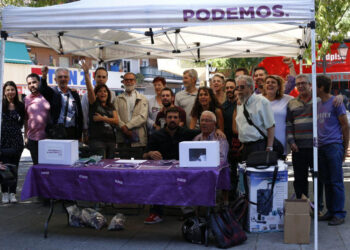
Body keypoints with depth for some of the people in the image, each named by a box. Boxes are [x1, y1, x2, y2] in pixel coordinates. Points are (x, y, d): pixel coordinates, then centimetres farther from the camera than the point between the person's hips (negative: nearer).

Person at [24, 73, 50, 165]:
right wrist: (25, 136, 14)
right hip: (33, 139, 3)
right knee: (37, 165, 8)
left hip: (48, 137, -3)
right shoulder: (26, 99, 9)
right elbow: (26, 119, 15)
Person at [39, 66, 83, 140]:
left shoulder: (74, 94, 14)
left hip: (72, 132, 3)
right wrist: (44, 76, -38)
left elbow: (79, 115, 14)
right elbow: (42, 89, -18)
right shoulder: (52, 92, 5)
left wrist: (79, 135, 9)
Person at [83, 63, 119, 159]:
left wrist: (102, 118, -7)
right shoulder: (94, 103, 5)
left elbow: (116, 121, 5)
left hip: (111, 139, 5)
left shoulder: (111, 106, 17)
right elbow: (90, 89, -11)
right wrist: (86, 73, -22)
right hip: (97, 139, -5)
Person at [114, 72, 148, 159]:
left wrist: (127, 126, -12)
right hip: (123, 140, 1)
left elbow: (142, 117, -3)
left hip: (139, 140, -1)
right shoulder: (118, 99, 15)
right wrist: (123, 128, -16)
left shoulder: (143, 99, 11)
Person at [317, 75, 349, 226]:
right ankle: (330, 211, 18)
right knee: (326, 182, 11)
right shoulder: (318, 104, 16)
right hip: (321, 147, 7)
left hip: (334, 146, -7)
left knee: (336, 182, -4)